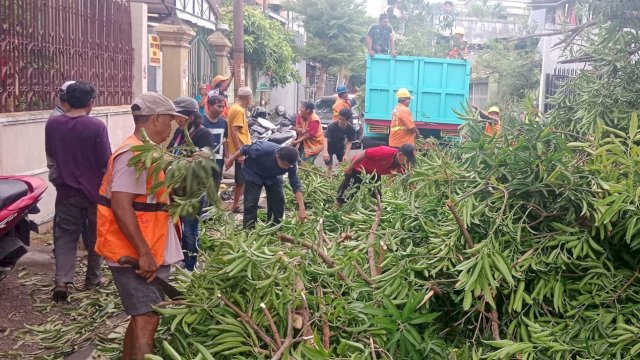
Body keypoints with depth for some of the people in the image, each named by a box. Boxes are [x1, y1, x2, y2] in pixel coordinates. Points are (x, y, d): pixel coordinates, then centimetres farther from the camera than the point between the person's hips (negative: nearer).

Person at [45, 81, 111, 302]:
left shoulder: (52, 124, -4)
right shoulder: (96, 126, -16)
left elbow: (50, 155, 11)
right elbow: (106, 161, -13)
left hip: (66, 189, 2)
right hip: (94, 189, -2)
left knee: (65, 235, 5)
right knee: (95, 235, 15)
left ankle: (62, 280, -10)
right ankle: (93, 278, 24)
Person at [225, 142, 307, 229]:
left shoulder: (291, 163, -31)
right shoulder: (263, 149, -42)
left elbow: (296, 185, -27)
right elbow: (245, 149, -23)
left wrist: (301, 208, -34)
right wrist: (231, 159, -5)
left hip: (273, 176, 3)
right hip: (253, 174, -3)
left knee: (278, 201, -3)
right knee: (251, 203, -10)